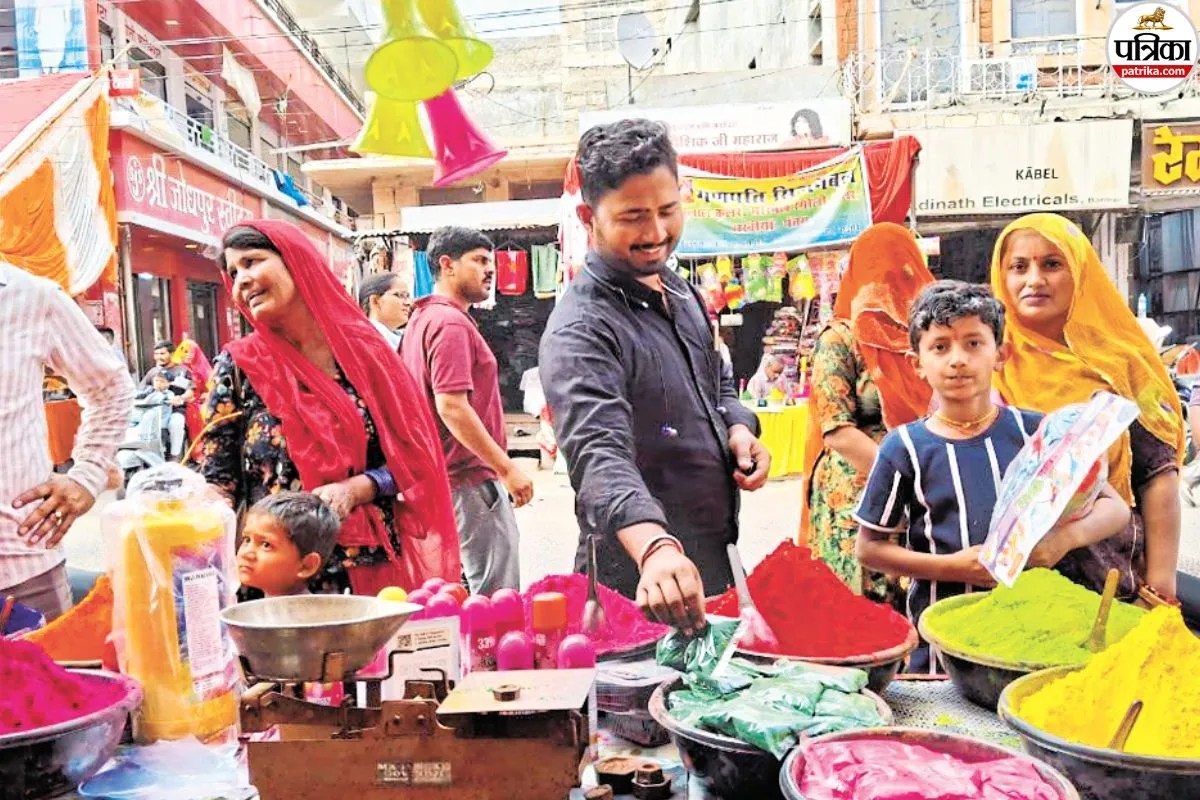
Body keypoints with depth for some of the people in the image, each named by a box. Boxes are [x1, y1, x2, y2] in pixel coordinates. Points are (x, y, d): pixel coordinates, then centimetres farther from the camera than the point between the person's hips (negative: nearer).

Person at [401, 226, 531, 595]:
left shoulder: (423, 319, 15)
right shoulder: (452, 323, -16)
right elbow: (452, 407, -25)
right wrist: (507, 468, -22)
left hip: (444, 475, 11)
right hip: (471, 480, -11)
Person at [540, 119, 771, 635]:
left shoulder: (680, 291, 6)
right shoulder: (580, 331, -23)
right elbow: (600, 456, -37)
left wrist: (738, 429, -2)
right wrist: (656, 548, -54)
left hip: (714, 560, 8)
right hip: (641, 586, -8)